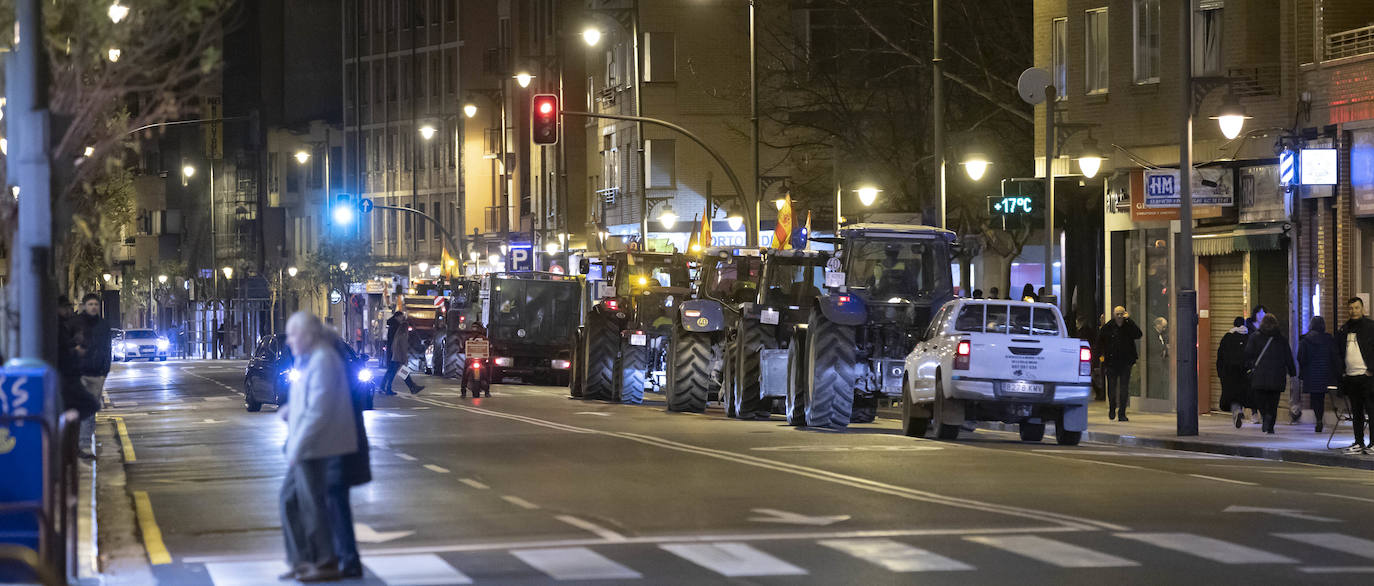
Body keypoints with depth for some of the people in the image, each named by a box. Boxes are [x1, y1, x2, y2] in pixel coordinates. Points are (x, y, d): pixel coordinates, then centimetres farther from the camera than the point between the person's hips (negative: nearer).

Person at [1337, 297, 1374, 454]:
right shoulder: (1344, 330, 15)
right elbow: (1339, 354, 22)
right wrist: (1341, 374, 14)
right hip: (1350, 376, 6)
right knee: (1356, 413, 10)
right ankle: (1359, 443, 14)